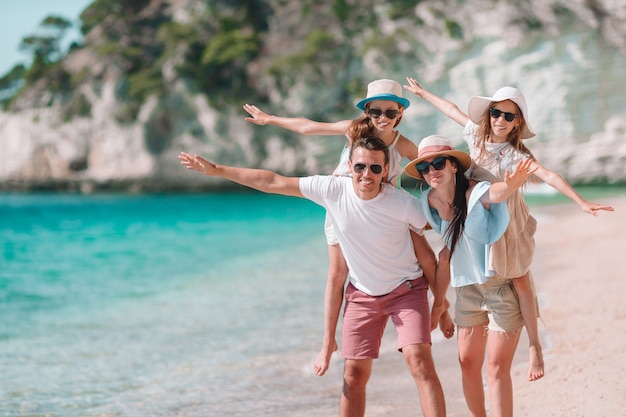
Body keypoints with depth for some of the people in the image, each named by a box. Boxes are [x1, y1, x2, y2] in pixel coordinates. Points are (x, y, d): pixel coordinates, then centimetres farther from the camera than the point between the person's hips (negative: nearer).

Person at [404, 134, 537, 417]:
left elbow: (496, 192, -47)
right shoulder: (428, 202, -3)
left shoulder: (478, 193, -23)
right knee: (468, 364, 10)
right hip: (467, 288, 6)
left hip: (503, 285, -6)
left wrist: (510, 185, -70)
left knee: (497, 368, -5)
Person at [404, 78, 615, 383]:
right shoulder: (477, 133, -6)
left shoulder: (516, 154, -20)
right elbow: (452, 109, 10)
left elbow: (549, 176, -32)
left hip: (507, 221, -5)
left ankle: (534, 345, 1)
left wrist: (582, 202, -44)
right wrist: (421, 92, 25)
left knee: (520, 279, -4)